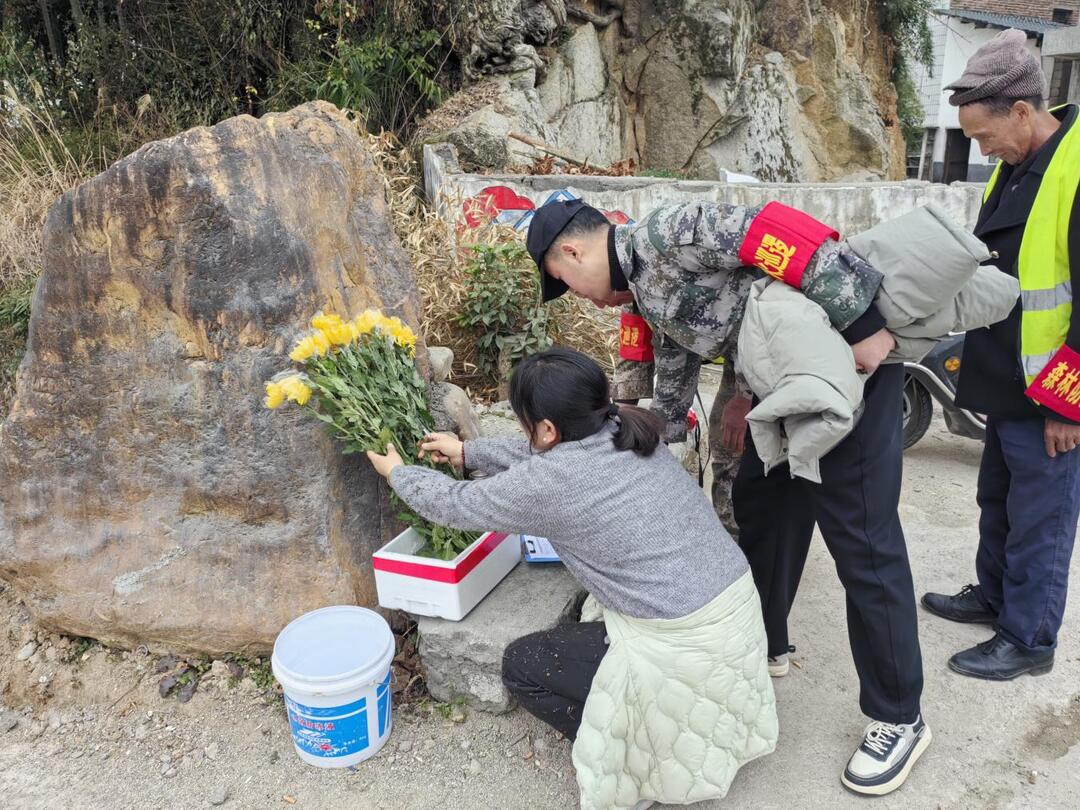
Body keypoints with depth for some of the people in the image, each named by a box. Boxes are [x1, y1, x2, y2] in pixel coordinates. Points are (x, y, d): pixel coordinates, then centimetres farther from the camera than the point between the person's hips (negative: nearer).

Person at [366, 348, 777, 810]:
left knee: (522, 665, 11)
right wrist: (468, 453, 31)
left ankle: (635, 758, 14)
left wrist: (397, 473, 17)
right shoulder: (621, 432, 2)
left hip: (685, 650, -8)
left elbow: (458, 506, -1)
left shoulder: (551, 482, -18)